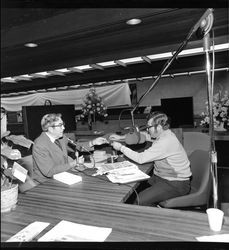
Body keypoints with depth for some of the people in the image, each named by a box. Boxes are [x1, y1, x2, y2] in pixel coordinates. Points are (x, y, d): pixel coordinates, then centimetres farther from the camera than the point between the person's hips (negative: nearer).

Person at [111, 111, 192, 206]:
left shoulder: (166, 142, -28)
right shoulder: (163, 134, 2)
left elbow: (141, 159, -26)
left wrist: (121, 147, -16)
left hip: (176, 184, -9)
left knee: (139, 201, -20)